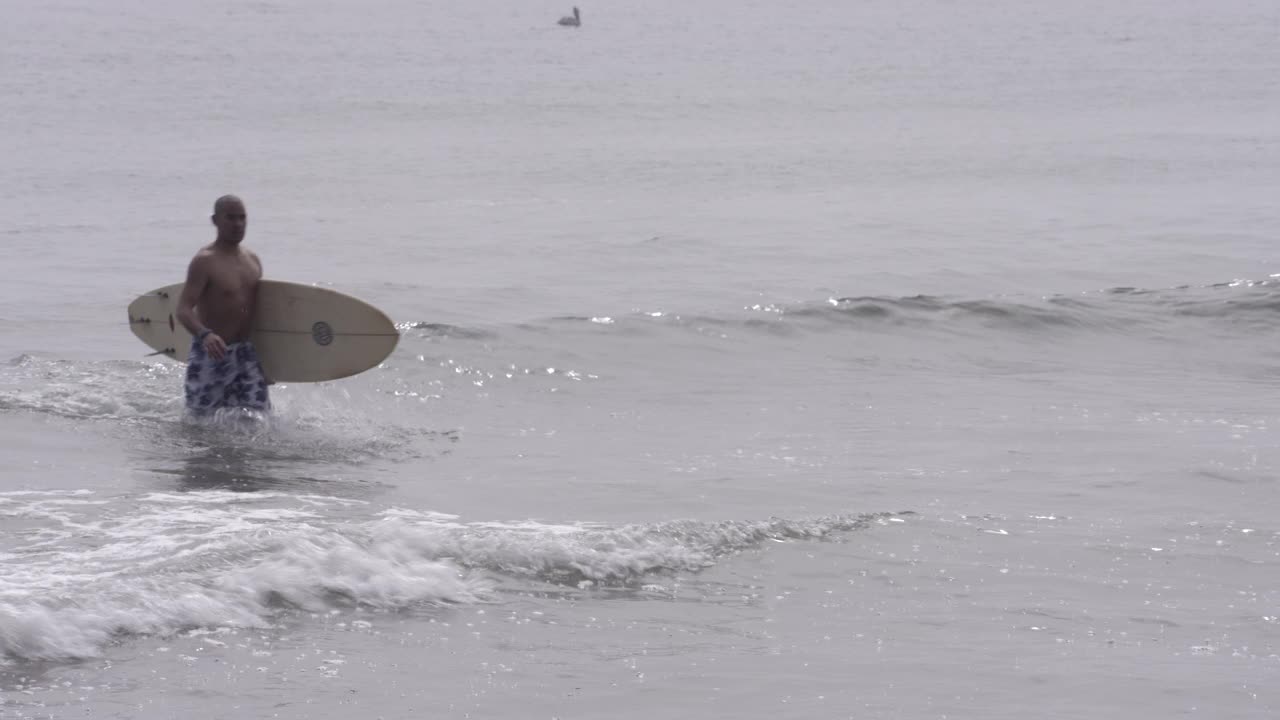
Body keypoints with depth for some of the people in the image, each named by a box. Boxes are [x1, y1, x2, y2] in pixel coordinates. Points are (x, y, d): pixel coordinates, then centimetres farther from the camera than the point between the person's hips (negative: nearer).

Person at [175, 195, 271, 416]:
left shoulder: (253, 260, 9)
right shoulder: (205, 262, -13)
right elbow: (183, 310, -21)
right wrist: (205, 335, -41)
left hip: (245, 354, 6)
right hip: (210, 356, -6)